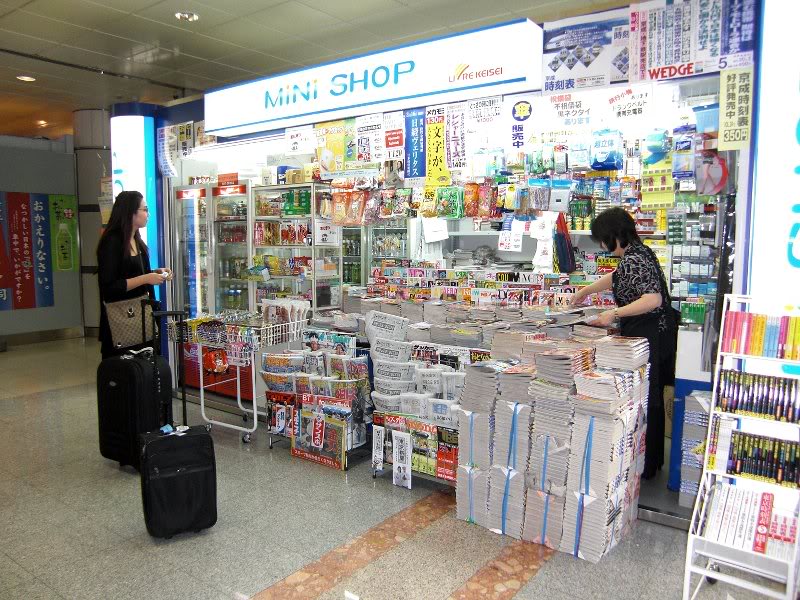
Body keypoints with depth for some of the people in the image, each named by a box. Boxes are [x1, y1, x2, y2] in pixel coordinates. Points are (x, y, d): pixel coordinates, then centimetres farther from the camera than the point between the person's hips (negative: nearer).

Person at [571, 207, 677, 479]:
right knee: (652, 400, 18)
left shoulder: (632, 261, -18)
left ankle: (644, 467, 8)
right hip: (658, 334, 11)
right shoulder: (640, 252, 13)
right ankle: (653, 460, 31)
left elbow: (653, 299, -28)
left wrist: (614, 314, -25)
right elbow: (615, 278, 30)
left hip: (647, 338, -11)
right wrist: (585, 292, 38)